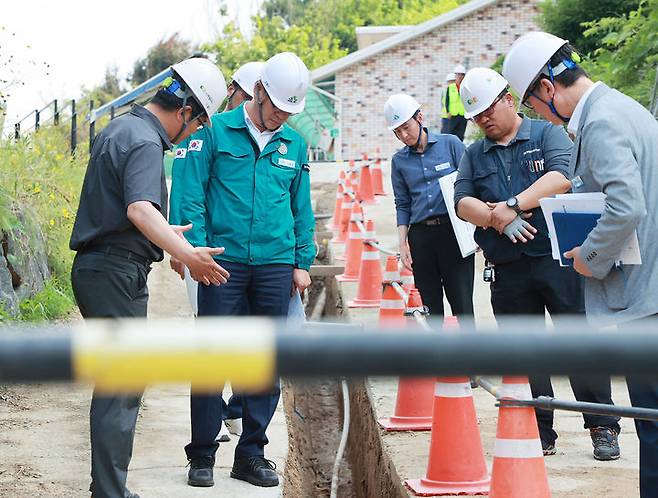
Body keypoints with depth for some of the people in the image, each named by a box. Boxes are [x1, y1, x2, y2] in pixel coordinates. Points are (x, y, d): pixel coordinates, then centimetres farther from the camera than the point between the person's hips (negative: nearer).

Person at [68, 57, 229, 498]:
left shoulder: (121, 128, 17)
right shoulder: (145, 143, -15)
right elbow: (140, 211, -32)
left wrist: (166, 233, 44)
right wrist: (187, 255, -42)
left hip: (96, 268, 11)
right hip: (118, 273, -11)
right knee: (121, 386, -8)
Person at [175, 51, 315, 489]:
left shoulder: (294, 145, 12)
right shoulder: (217, 132, 0)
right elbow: (192, 198, -2)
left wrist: (303, 263, 10)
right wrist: (198, 252, -10)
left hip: (276, 264, 4)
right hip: (224, 262, -4)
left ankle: (252, 453, 14)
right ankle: (203, 454, 6)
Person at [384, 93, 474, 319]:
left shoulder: (450, 144, 2)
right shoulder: (399, 161, 11)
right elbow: (402, 205, 15)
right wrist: (403, 241, 5)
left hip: (454, 232, -3)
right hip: (420, 237, 3)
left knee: (462, 303, -6)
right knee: (431, 306, 6)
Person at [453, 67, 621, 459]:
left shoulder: (548, 134, 4)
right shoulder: (474, 155, 16)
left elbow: (562, 176, -13)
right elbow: (462, 201, 4)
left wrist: (512, 204, -17)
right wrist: (496, 217, -14)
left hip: (559, 259, -4)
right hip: (508, 269, 4)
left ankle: (603, 429, 2)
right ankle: (539, 434, 14)